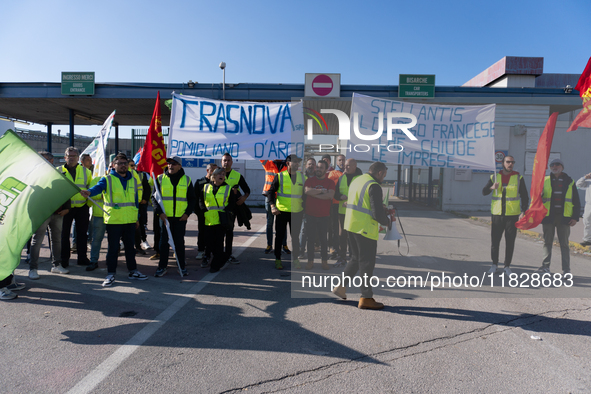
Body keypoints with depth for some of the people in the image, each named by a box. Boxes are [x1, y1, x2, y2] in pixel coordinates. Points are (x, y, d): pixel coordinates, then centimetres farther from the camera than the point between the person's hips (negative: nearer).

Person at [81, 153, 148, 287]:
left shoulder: (133, 180, 13)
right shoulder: (108, 179, -2)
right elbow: (98, 187, -22)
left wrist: (137, 218, 16)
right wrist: (89, 192, -45)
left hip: (130, 221, 4)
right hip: (113, 220, -4)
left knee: (130, 247, 14)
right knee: (113, 248, 1)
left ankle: (133, 271, 25)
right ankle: (111, 274, 11)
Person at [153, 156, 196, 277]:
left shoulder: (187, 180, 6)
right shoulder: (160, 178, 4)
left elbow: (192, 199, 10)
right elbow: (154, 197, 3)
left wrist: (187, 213, -3)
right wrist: (159, 212, -10)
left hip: (181, 217, 0)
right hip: (165, 216, 0)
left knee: (179, 242, 6)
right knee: (164, 241, 4)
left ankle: (182, 267, 16)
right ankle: (162, 267, 14)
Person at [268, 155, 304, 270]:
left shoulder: (302, 177, 7)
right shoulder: (280, 176, -2)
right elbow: (271, 192, -3)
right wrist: (273, 206, -15)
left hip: (297, 212, 2)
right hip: (282, 212, -2)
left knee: (295, 236, 9)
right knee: (279, 236, 6)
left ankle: (296, 259, 22)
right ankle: (278, 259, 18)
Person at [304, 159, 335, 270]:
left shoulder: (330, 182, 4)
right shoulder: (310, 180, 5)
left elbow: (331, 195, -14)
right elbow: (307, 190, -15)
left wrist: (315, 194, -11)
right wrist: (322, 191, -11)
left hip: (324, 215, 0)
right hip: (310, 214, 0)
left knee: (323, 239, 5)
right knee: (310, 238, 4)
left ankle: (324, 261, 15)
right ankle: (310, 261, 12)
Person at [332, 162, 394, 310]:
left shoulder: (356, 181, 15)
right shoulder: (374, 186, -14)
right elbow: (377, 213, -19)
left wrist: (383, 211, 18)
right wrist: (388, 220, 2)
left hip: (351, 225, 9)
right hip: (365, 229, -9)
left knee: (356, 258, 21)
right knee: (367, 262, 1)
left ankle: (341, 286, 21)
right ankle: (366, 298, 9)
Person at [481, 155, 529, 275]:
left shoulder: (518, 178, 4)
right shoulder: (494, 177, 7)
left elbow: (524, 196, 5)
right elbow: (484, 192, 8)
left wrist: (523, 211, -7)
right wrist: (492, 188, -14)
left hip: (512, 215, -1)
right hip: (496, 214, 1)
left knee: (510, 242, 3)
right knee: (495, 240, 3)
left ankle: (507, 266, 15)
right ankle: (494, 264, 19)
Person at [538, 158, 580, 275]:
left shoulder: (569, 182, 8)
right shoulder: (544, 181, 7)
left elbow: (576, 202, 9)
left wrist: (575, 217, 0)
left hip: (564, 217, 0)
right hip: (548, 216, 1)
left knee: (564, 244, 2)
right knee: (547, 242, 8)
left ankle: (566, 270, 6)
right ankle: (545, 266, 17)